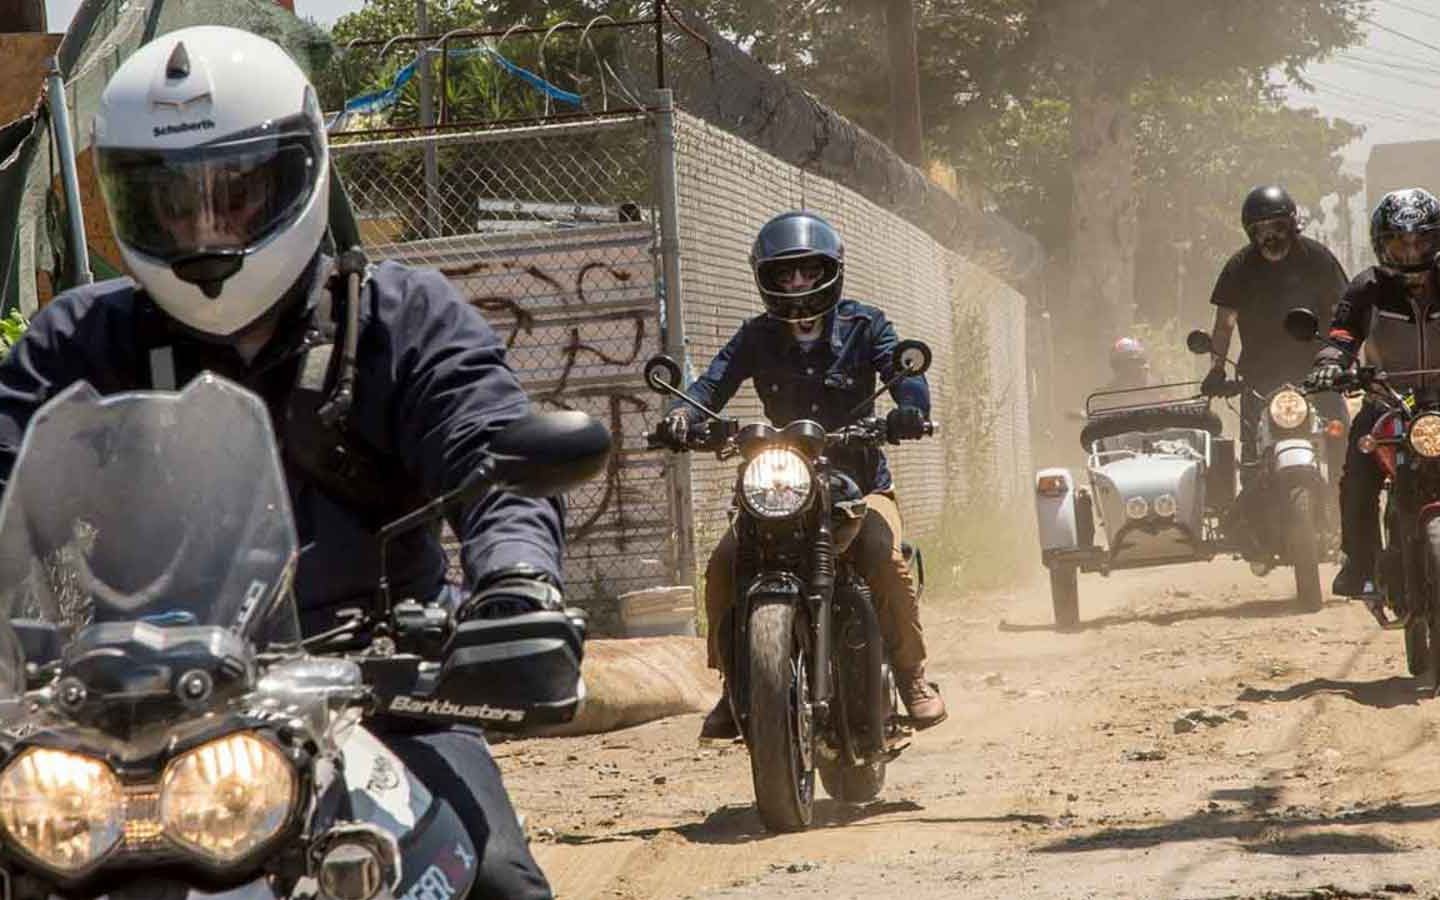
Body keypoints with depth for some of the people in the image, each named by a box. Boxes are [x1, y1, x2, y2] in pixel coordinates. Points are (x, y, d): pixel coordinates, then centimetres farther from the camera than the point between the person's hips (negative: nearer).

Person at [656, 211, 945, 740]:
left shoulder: (863, 327, 1)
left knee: (883, 555, -31)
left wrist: (910, 408, -39)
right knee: (724, 564, -19)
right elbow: (715, 381, -9)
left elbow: (903, 370, -15)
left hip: (860, 481, -2)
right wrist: (683, 413, -32)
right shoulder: (758, 337, 6)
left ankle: (912, 675, -13)